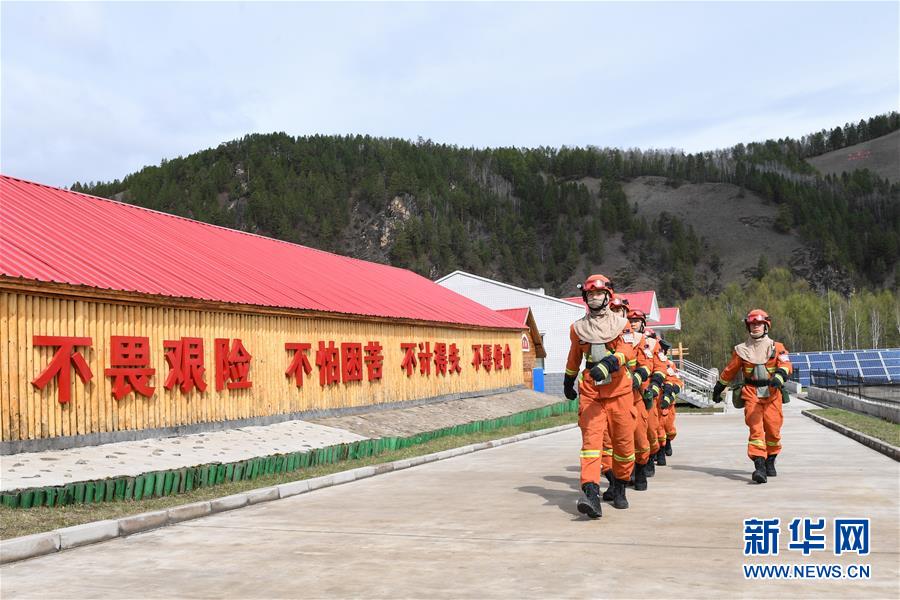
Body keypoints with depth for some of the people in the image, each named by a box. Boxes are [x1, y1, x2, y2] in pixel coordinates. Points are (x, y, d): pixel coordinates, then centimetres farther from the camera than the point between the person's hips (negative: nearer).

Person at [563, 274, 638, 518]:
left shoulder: (621, 323, 4)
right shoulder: (578, 327, 12)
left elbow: (628, 350, -13)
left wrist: (607, 364, -31)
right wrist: (568, 382, 36)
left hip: (619, 390, -1)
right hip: (590, 391, 1)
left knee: (623, 441, 6)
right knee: (591, 439, -14)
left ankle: (620, 487, 28)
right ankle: (591, 493, -25)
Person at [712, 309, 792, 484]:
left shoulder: (776, 347, 6)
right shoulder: (741, 350, 10)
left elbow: (786, 364, -10)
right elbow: (729, 371, 18)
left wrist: (779, 377, -31)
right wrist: (718, 389, 24)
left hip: (772, 393, 0)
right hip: (751, 394, 0)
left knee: (773, 430, 4)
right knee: (756, 428, -12)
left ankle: (770, 462, 27)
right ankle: (759, 467, -19)